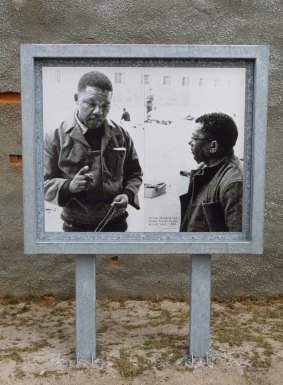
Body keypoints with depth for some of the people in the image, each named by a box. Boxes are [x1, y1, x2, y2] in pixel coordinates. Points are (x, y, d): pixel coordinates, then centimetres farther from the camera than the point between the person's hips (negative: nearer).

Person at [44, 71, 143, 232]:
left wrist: (128, 194, -7)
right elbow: (44, 184, -4)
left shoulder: (121, 135, 1)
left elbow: (134, 174, 12)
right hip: (75, 226, -2)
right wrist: (68, 186, -22)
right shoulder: (56, 137, -7)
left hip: (116, 224, 2)